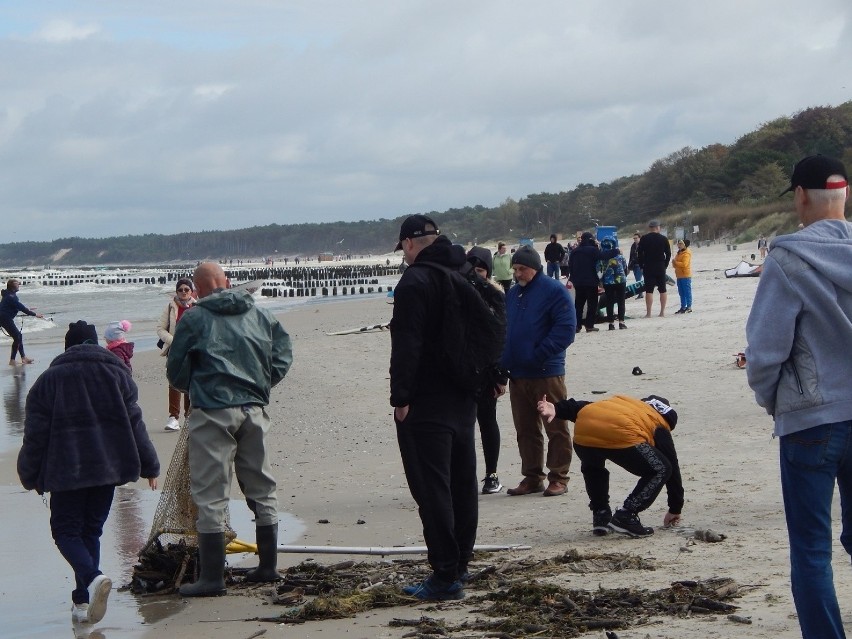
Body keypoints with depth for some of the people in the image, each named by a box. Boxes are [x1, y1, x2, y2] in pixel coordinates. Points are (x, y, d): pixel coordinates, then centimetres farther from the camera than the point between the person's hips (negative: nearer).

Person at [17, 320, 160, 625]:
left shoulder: (49, 379, 1)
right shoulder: (117, 373, 7)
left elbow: (36, 433, 0)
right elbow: (134, 423, 5)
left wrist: (31, 476, 9)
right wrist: (149, 465, 10)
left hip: (66, 470, -3)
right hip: (108, 465, 3)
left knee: (66, 529, 5)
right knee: (91, 529, 13)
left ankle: (92, 577, -23)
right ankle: (83, 600, 10)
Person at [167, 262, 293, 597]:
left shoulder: (194, 318, -1)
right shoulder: (261, 315, 11)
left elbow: (175, 370, 3)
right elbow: (283, 353, 11)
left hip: (212, 411, -4)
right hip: (254, 410, 5)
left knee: (210, 495, -2)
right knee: (262, 489, 16)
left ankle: (212, 578, -3)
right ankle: (268, 566, 23)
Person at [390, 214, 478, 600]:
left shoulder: (416, 281, -15)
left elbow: (407, 346, -22)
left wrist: (400, 397, -18)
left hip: (426, 405, -9)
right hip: (464, 398, 9)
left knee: (432, 488, -7)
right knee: (462, 482, 15)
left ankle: (445, 576, -8)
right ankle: (459, 564, 26)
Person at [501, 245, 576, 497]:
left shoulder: (554, 291, -7)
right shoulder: (512, 293, 15)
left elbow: (566, 329, -14)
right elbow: (503, 329, 19)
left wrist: (539, 356, -18)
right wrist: (504, 363, 5)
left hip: (547, 374, -7)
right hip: (517, 374, 7)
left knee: (556, 428, 0)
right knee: (526, 430, 11)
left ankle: (558, 478, 7)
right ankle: (532, 477, 20)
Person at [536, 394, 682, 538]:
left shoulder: (622, 401, 42)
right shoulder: (659, 427, 31)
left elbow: (583, 407, 27)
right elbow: (673, 466, 32)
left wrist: (557, 409, 16)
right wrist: (675, 509, 39)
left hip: (582, 434, 5)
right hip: (621, 437, -5)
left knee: (592, 468, 38)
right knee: (660, 471, 15)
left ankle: (600, 516, 27)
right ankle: (625, 517, 6)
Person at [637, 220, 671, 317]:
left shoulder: (644, 239, -2)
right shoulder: (664, 239, 2)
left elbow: (639, 253, -2)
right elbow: (668, 254, 3)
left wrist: (641, 266, 5)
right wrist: (665, 265, 11)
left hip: (648, 268, -1)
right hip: (661, 268, 1)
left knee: (649, 290, -3)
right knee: (662, 290, 10)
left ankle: (648, 313, -7)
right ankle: (662, 312, 10)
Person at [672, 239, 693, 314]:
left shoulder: (686, 254, -11)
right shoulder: (678, 254, 17)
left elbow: (684, 264, -23)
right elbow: (675, 264, 22)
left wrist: (675, 262, -18)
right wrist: (674, 263, -1)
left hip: (686, 276, -9)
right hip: (679, 276, 9)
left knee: (687, 291, -6)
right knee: (681, 293, 12)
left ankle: (689, 307, -3)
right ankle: (683, 307, 17)